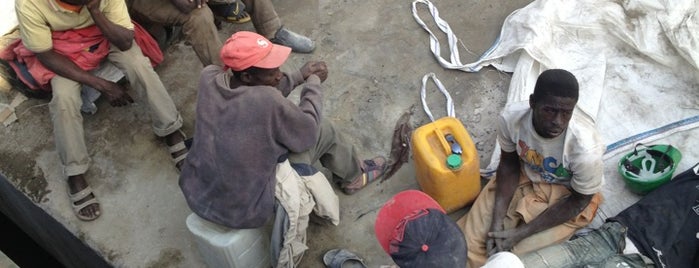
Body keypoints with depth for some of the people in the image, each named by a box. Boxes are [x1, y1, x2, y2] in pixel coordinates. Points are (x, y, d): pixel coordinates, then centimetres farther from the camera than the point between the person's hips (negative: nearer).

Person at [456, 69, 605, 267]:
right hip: (525, 176, 3)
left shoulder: (585, 149, -35)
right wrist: (497, 220, -17)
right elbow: (509, 163, -8)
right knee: (470, 240, -5)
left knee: (501, 252, -14)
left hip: (566, 196, -3)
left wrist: (521, 233, -20)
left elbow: (579, 200, -18)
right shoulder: (512, 117, -27)